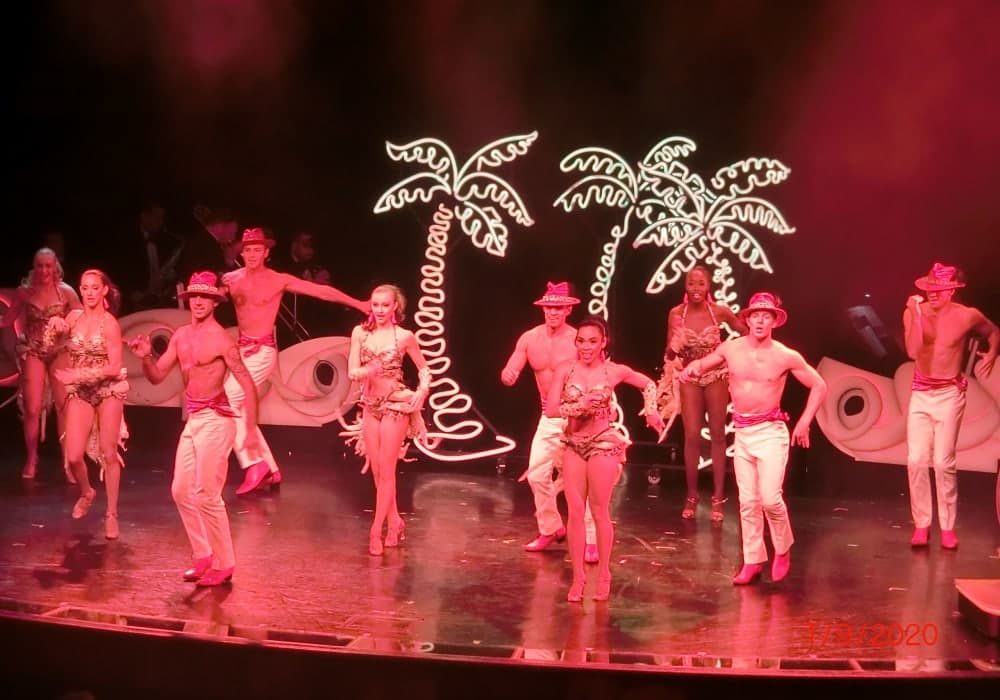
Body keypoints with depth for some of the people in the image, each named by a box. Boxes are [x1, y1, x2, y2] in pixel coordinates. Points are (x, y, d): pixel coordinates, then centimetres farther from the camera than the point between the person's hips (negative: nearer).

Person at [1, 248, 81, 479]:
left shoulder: (66, 292, -4)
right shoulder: (24, 291, 0)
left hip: (60, 352, -1)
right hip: (33, 353, 1)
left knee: (64, 406, -2)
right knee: (32, 408, -1)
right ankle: (31, 460, 15)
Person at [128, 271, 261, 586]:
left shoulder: (220, 339, -13)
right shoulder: (181, 335, 9)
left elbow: (248, 385, -14)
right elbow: (157, 376, 11)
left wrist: (251, 430, -17)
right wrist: (146, 357, -10)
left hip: (215, 420, -8)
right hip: (192, 420, 8)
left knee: (207, 495, -5)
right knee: (181, 491, 11)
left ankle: (223, 566, 8)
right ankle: (204, 555, 24)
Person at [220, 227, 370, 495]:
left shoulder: (279, 280, -6)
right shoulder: (231, 279, 5)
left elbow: (320, 290, -7)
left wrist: (358, 304, -9)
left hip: (263, 352, -6)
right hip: (242, 350, 6)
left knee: (227, 401, -17)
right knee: (240, 410, 7)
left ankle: (254, 464, -9)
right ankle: (270, 469, 19)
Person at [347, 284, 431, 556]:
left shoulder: (405, 336, -5)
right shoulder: (360, 332, 0)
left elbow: (423, 368, 6)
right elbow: (352, 372, -5)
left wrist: (422, 393, -11)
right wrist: (367, 370, -27)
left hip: (396, 405, -4)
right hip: (370, 406, 4)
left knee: (386, 470, -4)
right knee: (376, 470, 8)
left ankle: (376, 530, 0)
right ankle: (394, 521, 24)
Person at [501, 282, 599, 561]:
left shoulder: (579, 340, -16)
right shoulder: (529, 338, -1)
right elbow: (509, 373, 0)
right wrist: (507, 375, -24)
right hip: (549, 417, 5)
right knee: (536, 475, 7)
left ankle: (591, 540, 0)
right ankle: (550, 529, 27)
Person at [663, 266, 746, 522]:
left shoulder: (720, 311, -9)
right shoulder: (676, 313, -8)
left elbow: (746, 333, 6)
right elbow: (670, 353, -3)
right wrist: (674, 348, -24)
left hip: (716, 376, 0)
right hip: (689, 378, 0)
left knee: (717, 435, 5)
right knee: (692, 436, -2)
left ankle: (718, 498, 13)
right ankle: (691, 496, 12)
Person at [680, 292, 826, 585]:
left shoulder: (786, 356, -7)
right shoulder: (730, 349, 0)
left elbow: (819, 386, 3)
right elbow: (702, 364, 17)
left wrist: (805, 421, -5)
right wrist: (692, 368, -7)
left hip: (770, 432, -3)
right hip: (741, 432, 3)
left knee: (770, 498, -13)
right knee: (748, 501, 7)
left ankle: (783, 550, 13)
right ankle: (752, 561, 17)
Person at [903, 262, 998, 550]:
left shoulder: (967, 316, -6)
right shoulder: (914, 312, -5)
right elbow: (913, 352, -19)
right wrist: (917, 315, -22)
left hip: (949, 395, -2)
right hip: (920, 394, 2)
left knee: (943, 462, -6)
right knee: (916, 460, -3)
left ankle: (947, 527, 7)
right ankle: (921, 524, 7)